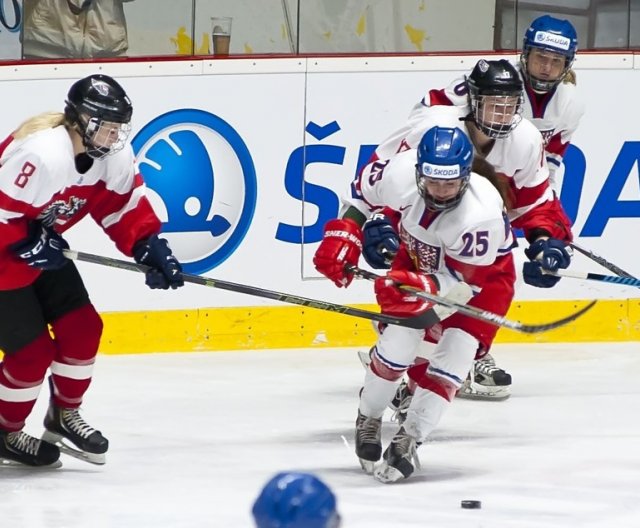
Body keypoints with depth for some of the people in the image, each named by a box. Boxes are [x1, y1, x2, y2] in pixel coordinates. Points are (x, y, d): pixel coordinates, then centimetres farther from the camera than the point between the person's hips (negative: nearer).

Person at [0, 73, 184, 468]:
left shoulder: (113, 154, -9)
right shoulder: (41, 154, -35)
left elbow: (126, 205, 3)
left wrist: (151, 248, -8)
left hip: (44, 250, 9)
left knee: (83, 328, 6)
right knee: (33, 350, -6)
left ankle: (64, 416, 27)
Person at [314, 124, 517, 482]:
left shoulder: (481, 214, -41)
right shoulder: (402, 174, -32)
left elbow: (464, 276, -31)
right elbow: (365, 188, -8)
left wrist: (425, 287, -48)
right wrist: (344, 233, -14)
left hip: (484, 276, -3)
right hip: (420, 257, 3)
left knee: (454, 355, -15)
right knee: (399, 339, -5)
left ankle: (408, 442, -8)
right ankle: (368, 421, 19)